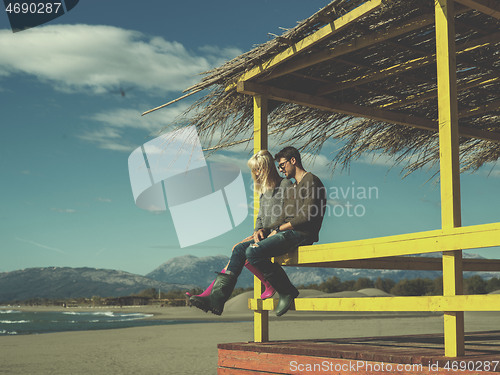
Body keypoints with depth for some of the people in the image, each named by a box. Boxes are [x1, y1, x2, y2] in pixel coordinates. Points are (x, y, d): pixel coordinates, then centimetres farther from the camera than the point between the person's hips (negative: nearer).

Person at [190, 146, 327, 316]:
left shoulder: (311, 180, -4)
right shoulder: (291, 189, 26)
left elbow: (307, 216, -15)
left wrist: (279, 229, -9)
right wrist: (264, 230, 3)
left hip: (301, 234, -9)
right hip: (287, 233, 9)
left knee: (254, 252, -26)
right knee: (240, 249, -3)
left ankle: (287, 292, -12)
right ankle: (216, 299, -10)